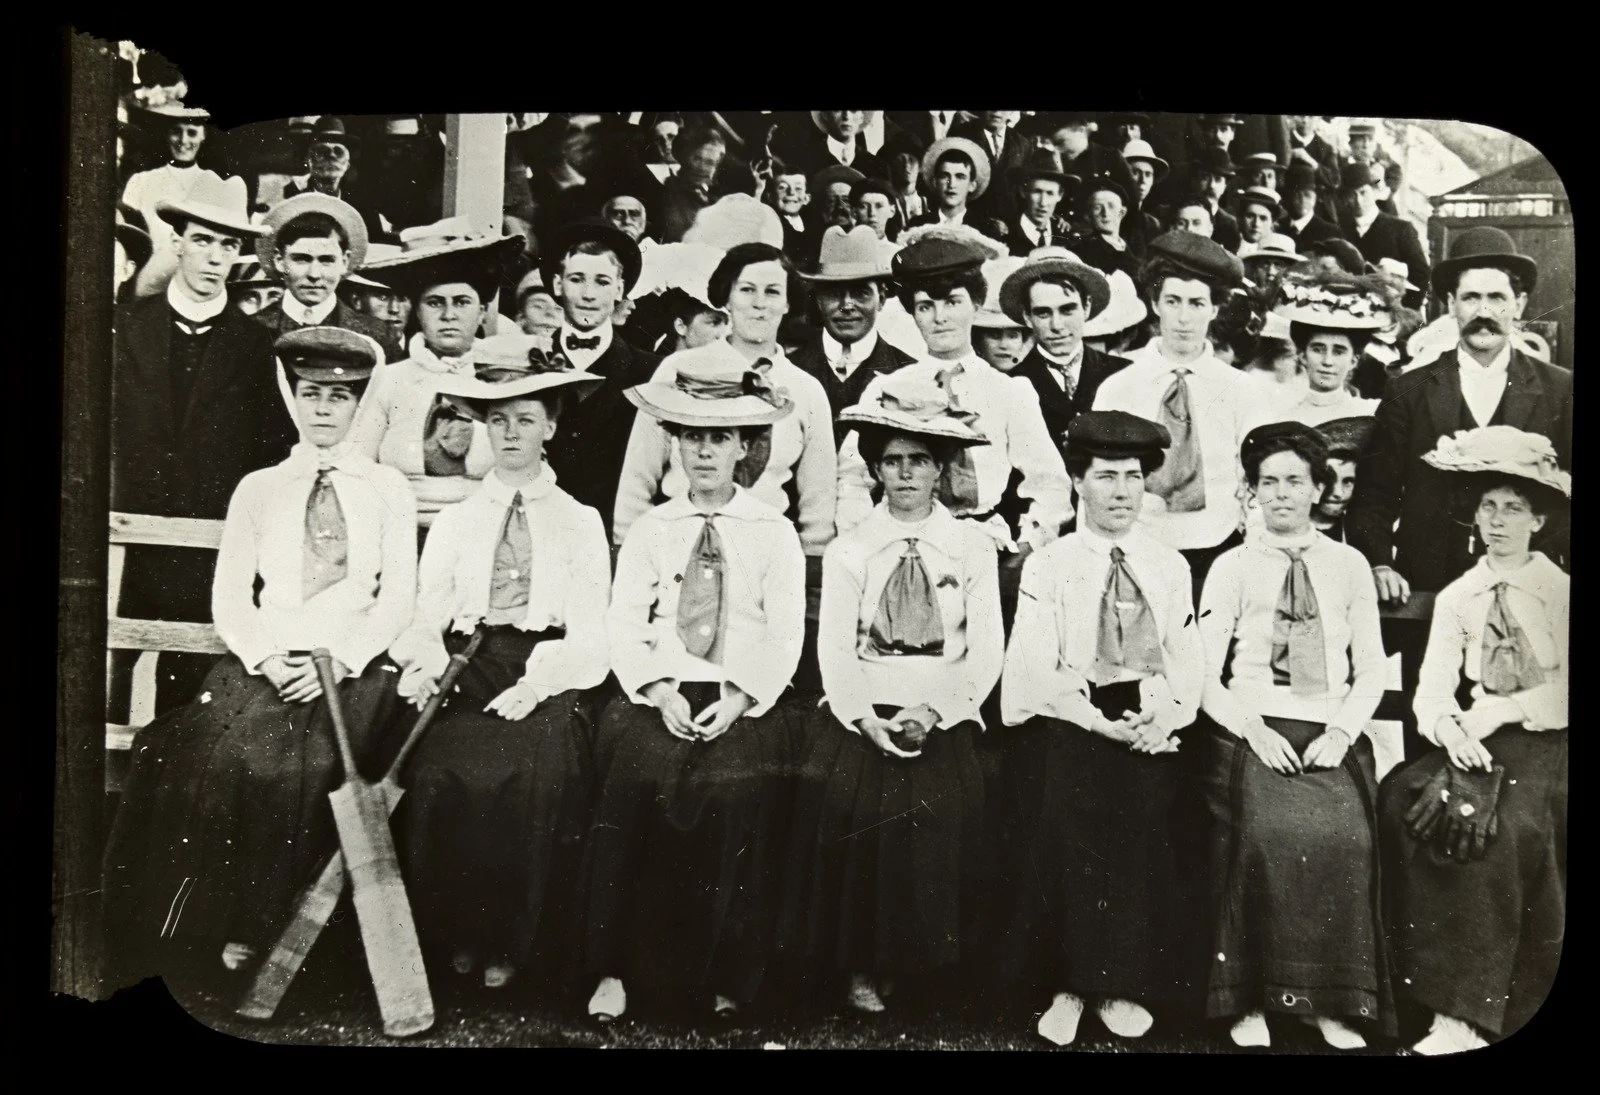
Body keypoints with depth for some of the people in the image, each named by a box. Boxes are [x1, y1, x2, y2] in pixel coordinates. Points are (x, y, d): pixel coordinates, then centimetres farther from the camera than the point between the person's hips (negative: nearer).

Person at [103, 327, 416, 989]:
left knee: (310, 764, -27)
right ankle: (216, 928, -10)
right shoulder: (257, 489, 15)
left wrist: (338, 661, -10)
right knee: (227, 753, -24)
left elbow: (398, 596, 3)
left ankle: (258, 933, -13)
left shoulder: (388, 489, 11)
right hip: (264, 664, 2)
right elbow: (230, 595, 9)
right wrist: (265, 658, -9)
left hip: (354, 669, -1)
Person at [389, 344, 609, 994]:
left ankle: (514, 942, -11)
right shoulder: (454, 520, 20)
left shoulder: (581, 522, 13)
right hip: (466, 666, 2)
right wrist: (424, 665, -13)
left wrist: (535, 684, -15)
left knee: (536, 771, -30)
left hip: (547, 672, -1)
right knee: (440, 770, -27)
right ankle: (458, 935, -7)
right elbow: (428, 612, 9)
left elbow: (589, 631, 2)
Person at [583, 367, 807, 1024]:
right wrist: (662, 691, -11)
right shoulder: (650, 529, 14)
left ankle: (727, 977, -12)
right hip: (659, 693, 1)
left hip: (746, 702, -1)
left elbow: (784, 637, 2)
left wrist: (738, 698, -13)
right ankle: (614, 969, -14)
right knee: (635, 774, -27)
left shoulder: (775, 533, 9)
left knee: (738, 788, -28)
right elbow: (624, 624, 5)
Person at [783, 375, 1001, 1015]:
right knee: (838, 791, -18)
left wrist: (935, 710, -13)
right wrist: (865, 717, -14)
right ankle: (857, 963, -2)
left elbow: (987, 652, 1)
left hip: (944, 714, 0)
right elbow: (834, 647, 1)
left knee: (946, 800, -19)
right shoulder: (847, 551, 9)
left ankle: (921, 958, 0)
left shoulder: (973, 549, 8)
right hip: (860, 709, 1)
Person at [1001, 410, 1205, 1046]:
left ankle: (1125, 981, -11)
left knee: (1147, 795, -23)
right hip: (1070, 715, -2)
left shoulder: (1170, 565, 16)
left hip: (1150, 715, 2)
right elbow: (1036, 668, -3)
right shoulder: (1047, 566, 6)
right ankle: (1069, 979, -15)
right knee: (1071, 793, -27)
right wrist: (1099, 721, -15)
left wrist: (1169, 705, -11)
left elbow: (1188, 655, 10)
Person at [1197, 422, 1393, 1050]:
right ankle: (1251, 1000, -15)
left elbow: (1372, 669, 11)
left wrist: (1341, 731, -6)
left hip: (1332, 736, 2)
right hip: (1252, 733, -1)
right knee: (1266, 831, -29)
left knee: (1343, 834, -27)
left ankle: (1335, 1003, -11)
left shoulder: (1349, 565, 14)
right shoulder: (1231, 567, 8)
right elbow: (1204, 675, 2)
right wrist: (1252, 728, -13)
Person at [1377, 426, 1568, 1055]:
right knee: (1405, 802, -27)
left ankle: (1471, 1012, -26)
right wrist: (1447, 725, -20)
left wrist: (1505, 708, -18)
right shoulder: (1456, 598, 13)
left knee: (1506, 824, -32)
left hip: (1547, 744, -3)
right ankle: (1454, 1005, -22)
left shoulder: (1563, 593, 5)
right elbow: (1432, 689, 2)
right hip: (1473, 747, 3)